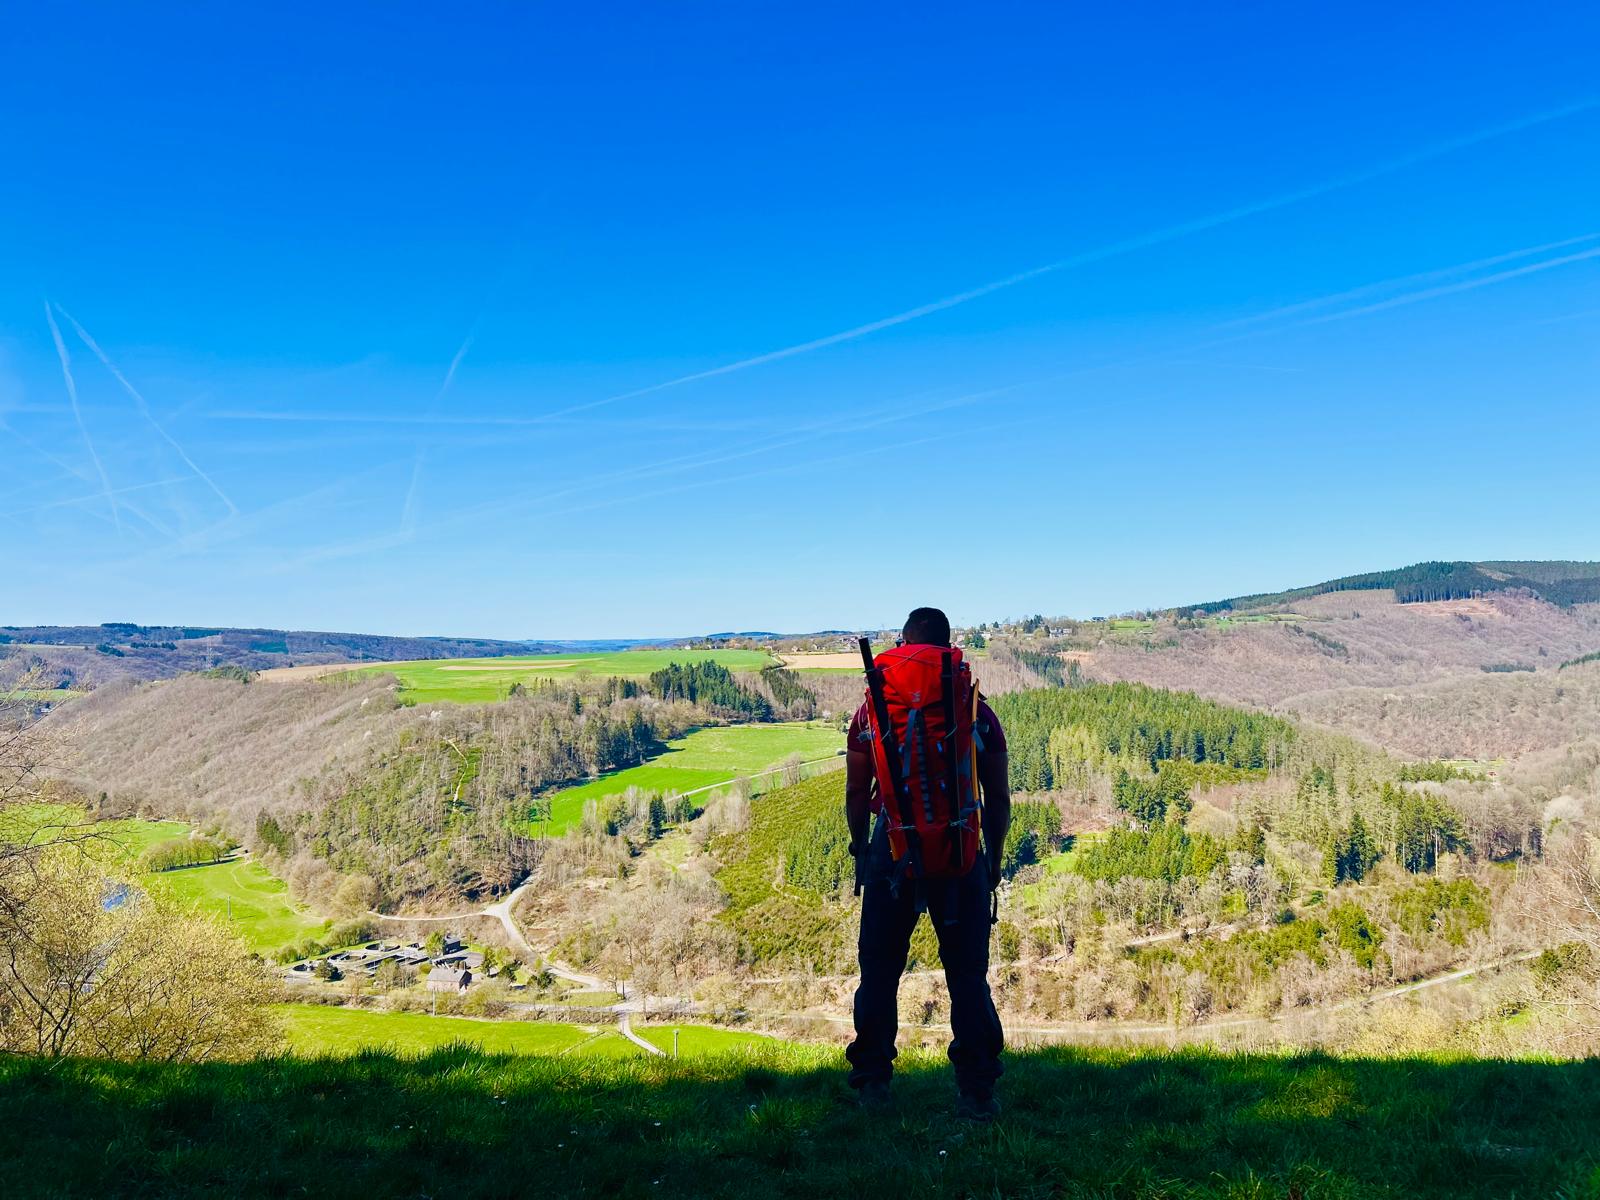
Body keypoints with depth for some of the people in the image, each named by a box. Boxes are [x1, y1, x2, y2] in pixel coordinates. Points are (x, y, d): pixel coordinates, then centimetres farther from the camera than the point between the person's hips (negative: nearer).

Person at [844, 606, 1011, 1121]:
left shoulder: (872, 711, 2)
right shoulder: (978, 713, 1)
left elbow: (856, 793, 5)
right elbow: (998, 798, 3)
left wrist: (861, 848, 19)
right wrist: (993, 860, 15)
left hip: (892, 847, 0)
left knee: (880, 969, 13)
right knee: (968, 974, 9)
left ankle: (873, 1079, 19)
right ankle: (977, 1091, 9)